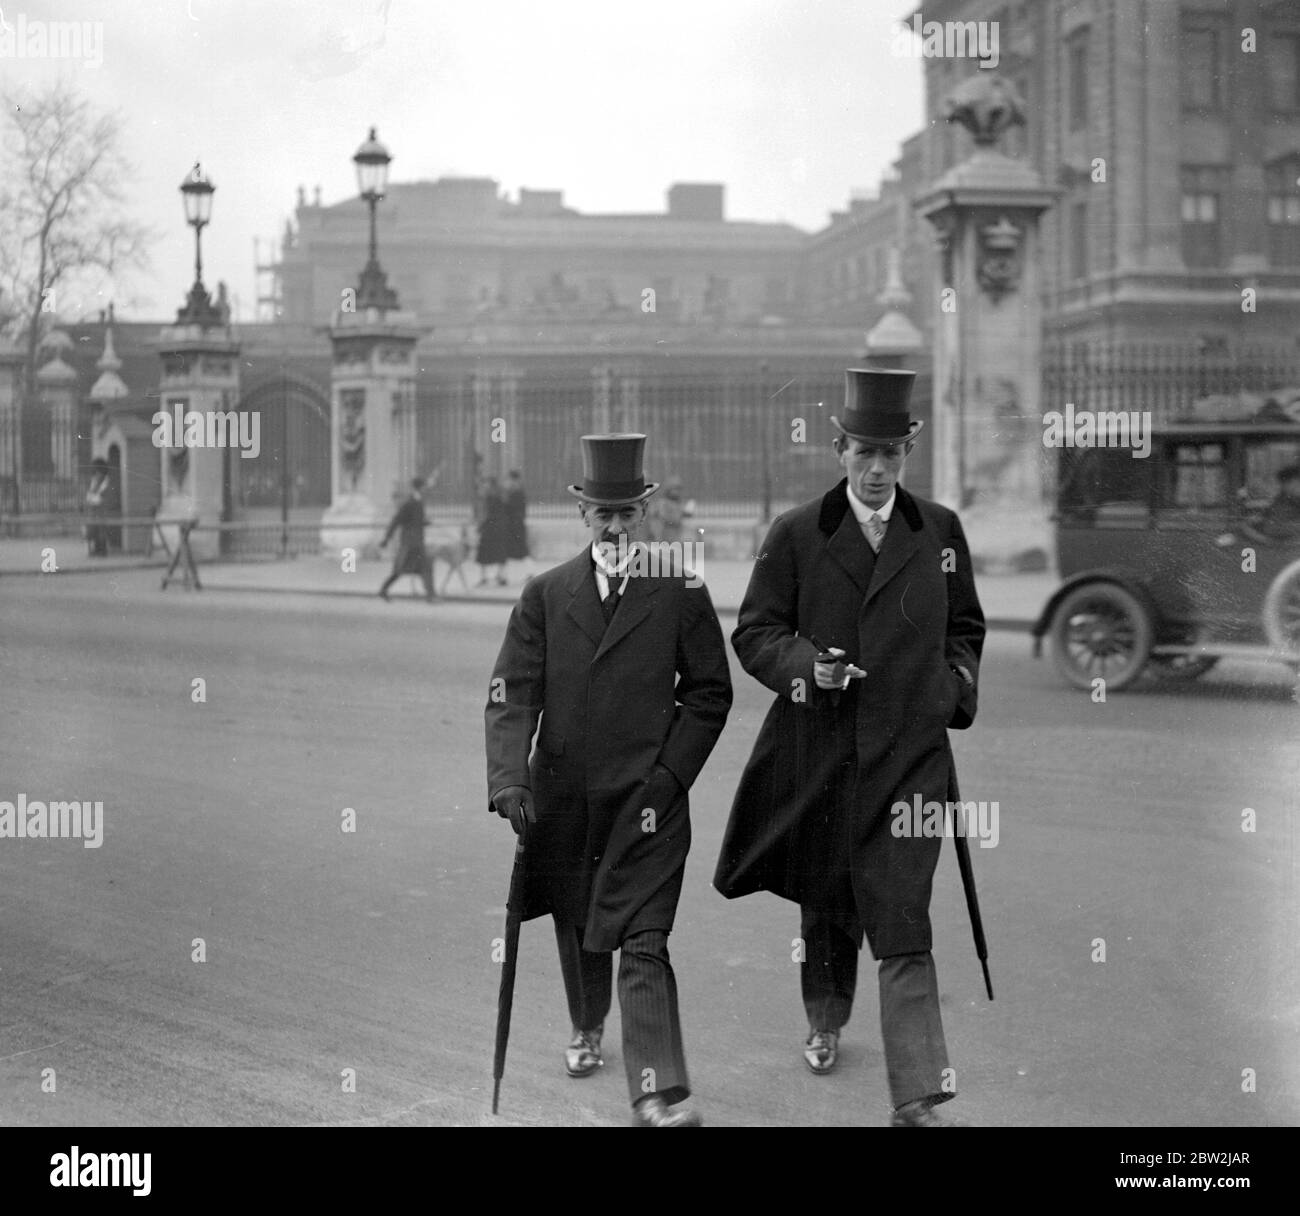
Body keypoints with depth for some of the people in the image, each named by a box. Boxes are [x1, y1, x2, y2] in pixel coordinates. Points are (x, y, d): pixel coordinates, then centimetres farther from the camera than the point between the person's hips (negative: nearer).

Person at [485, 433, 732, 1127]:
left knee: (642, 946, -11)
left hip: (647, 802, -3)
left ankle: (657, 1097, -16)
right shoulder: (545, 595, 4)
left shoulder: (682, 594, 0)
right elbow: (512, 693, -1)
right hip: (561, 799, 3)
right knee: (576, 929, 20)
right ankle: (586, 1029, 47)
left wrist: (669, 774, -6)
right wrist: (509, 779, -15)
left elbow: (709, 693, 4)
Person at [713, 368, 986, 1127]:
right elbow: (754, 632, 2)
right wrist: (805, 664, -16)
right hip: (818, 751, 1)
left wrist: (955, 691, 1)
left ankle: (919, 1099, -10)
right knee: (826, 905, 19)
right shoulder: (796, 534, 1)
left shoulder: (941, 532, 5)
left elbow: (966, 630, 18)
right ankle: (826, 1024, 46)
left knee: (903, 928, -9)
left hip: (910, 757, -1)